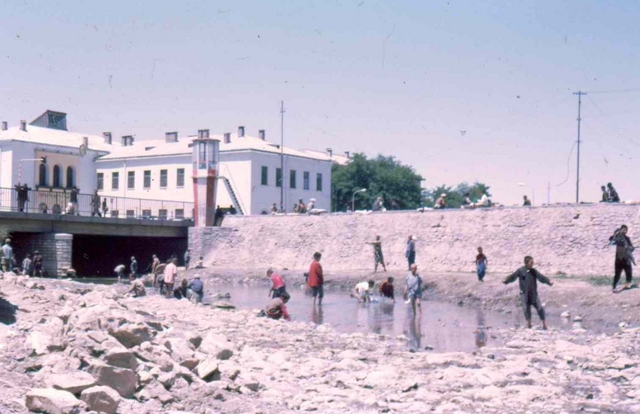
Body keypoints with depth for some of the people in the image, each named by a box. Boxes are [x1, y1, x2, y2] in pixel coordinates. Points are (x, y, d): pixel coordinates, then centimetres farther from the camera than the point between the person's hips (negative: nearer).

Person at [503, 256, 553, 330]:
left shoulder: (534, 271, 3)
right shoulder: (520, 271, -5)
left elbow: (542, 277, 3)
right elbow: (512, 276, -9)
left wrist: (549, 282, -12)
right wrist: (506, 281, -25)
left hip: (533, 294, 2)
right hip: (524, 294, -2)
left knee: (540, 308, -2)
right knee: (526, 309, 4)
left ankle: (544, 324, 8)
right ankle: (529, 324, 21)